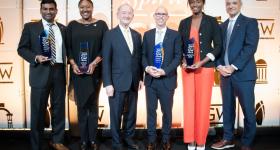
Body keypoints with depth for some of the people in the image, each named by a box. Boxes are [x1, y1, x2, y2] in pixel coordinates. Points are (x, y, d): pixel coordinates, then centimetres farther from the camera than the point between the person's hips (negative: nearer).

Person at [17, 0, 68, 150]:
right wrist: (36, 57, -16)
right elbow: (22, 48, 2)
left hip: (59, 73, 3)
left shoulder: (63, 28, 12)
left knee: (59, 109, 10)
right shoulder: (30, 27, 4)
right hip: (40, 73, -3)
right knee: (38, 111, 3)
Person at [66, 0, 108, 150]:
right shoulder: (72, 25, 7)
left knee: (93, 105, 5)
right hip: (77, 71, 1)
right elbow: (68, 47, 5)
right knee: (81, 105, 5)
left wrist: (94, 63, -13)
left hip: (95, 71, -1)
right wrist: (73, 64, -9)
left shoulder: (101, 24, 3)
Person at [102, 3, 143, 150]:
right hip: (117, 82, -4)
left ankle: (128, 138, 29)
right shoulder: (110, 34, -4)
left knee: (131, 113, 13)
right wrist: (108, 83, -13)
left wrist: (140, 78, 8)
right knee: (116, 114, 5)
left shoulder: (137, 35, 11)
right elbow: (106, 61, -8)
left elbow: (139, 58, 13)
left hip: (133, 82, 5)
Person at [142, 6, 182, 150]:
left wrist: (164, 71, -16)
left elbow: (177, 57, -4)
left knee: (167, 111, 8)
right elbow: (143, 55, 9)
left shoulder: (175, 35, 1)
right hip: (150, 79, 2)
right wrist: (147, 68, -11)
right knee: (151, 111, 8)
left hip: (167, 79, -2)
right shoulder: (147, 34, 10)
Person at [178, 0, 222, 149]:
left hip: (205, 68, -2)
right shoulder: (184, 23, 10)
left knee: (203, 105, -1)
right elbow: (179, 46, 12)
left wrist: (202, 61, -13)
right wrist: (183, 61, -7)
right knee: (189, 104, 1)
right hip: (187, 68, 3)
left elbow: (218, 46, -1)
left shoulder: (212, 21, 1)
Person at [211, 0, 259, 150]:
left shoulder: (250, 22, 0)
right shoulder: (222, 26, 17)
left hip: (243, 74, -5)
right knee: (227, 108, 11)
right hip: (225, 74, 5)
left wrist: (234, 66, -17)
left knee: (248, 111, 0)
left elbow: (251, 47, -11)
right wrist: (219, 66, -5)